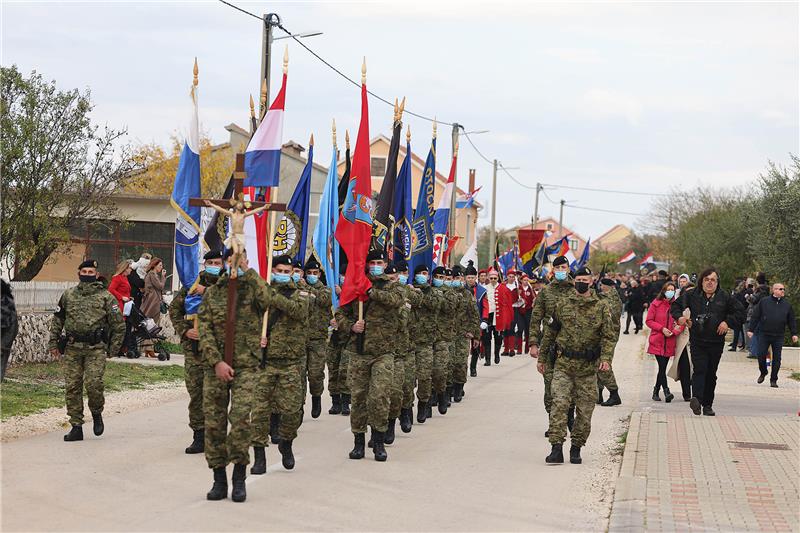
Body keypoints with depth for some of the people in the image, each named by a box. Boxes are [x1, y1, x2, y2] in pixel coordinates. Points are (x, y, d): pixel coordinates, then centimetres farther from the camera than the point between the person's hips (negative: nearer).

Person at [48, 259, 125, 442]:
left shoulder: (106, 297, 3)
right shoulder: (68, 295, 13)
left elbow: (118, 324, 3)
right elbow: (57, 320, 20)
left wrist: (113, 348, -1)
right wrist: (53, 343, 13)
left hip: (96, 348, -3)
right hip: (72, 348, 3)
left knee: (93, 383, -16)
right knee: (72, 387, 1)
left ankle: (97, 414, 12)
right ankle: (76, 427, 8)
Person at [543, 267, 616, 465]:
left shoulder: (602, 307, 2)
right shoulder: (562, 304, 6)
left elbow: (609, 336, -2)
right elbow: (551, 331, 13)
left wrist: (606, 358, -18)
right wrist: (542, 358, 12)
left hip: (588, 368, 0)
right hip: (563, 364, 0)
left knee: (585, 410, 5)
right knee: (559, 404, -13)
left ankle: (576, 448, 18)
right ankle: (557, 448, -14)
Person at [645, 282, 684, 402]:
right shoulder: (656, 304, 1)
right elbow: (649, 321, 0)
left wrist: (676, 330, -13)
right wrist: (662, 328, -12)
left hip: (669, 342, 3)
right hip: (657, 341, -3)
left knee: (663, 367, 7)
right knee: (662, 367, -13)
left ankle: (656, 392, 21)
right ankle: (666, 392, -18)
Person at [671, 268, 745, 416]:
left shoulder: (725, 297, 3)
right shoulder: (691, 295, 3)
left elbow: (740, 312, 7)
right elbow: (675, 306, 14)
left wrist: (728, 322, -7)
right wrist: (679, 317, -6)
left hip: (716, 342, 2)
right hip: (697, 341, -2)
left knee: (711, 374, 9)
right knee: (700, 370, -18)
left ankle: (707, 405, 18)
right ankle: (696, 399, -33)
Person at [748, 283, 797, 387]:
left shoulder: (787, 305, 7)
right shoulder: (763, 302, 1)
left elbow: (792, 320, 11)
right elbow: (755, 317, 3)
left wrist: (794, 333, 4)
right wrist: (750, 329, -2)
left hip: (778, 337, 1)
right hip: (764, 334, -1)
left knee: (777, 358, 2)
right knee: (761, 355, 0)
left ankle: (773, 380, 11)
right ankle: (763, 373, 26)